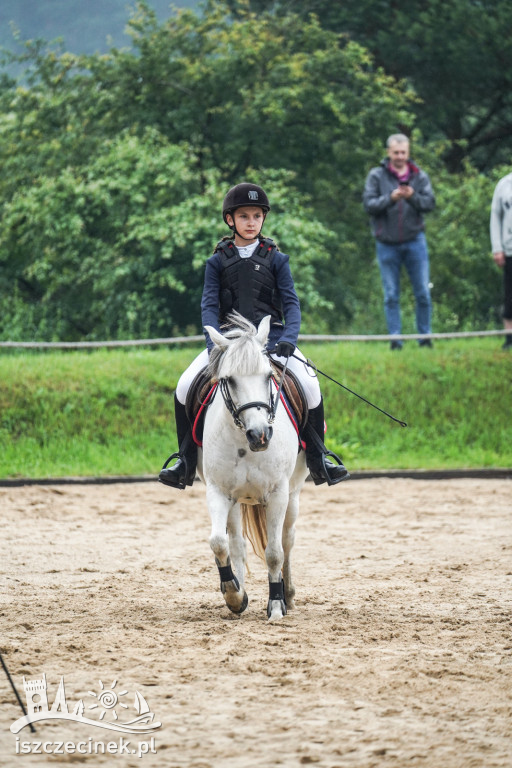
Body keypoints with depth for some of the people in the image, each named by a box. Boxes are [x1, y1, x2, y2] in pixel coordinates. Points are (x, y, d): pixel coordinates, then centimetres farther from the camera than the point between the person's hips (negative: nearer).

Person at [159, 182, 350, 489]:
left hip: (271, 335, -1)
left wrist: (289, 339, -19)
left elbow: (291, 303, 0)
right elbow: (209, 305, -1)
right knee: (185, 388, -18)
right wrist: (215, 342, -18)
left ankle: (318, 459, -6)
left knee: (310, 386, -23)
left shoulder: (276, 259, 6)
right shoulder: (218, 262, 6)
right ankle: (186, 463, -4)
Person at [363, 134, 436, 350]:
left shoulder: (420, 176, 5)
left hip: (414, 241, 1)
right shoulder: (376, 176, 1)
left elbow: (430, 202, -5)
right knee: (391, 295, 2)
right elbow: (368, 204, -8)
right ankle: (395, 338, 5)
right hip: (387, 243, -1)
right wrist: (390, 198, -23)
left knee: (423, 293, 0)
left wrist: (413, 196, -24)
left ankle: (425, 336, 10)